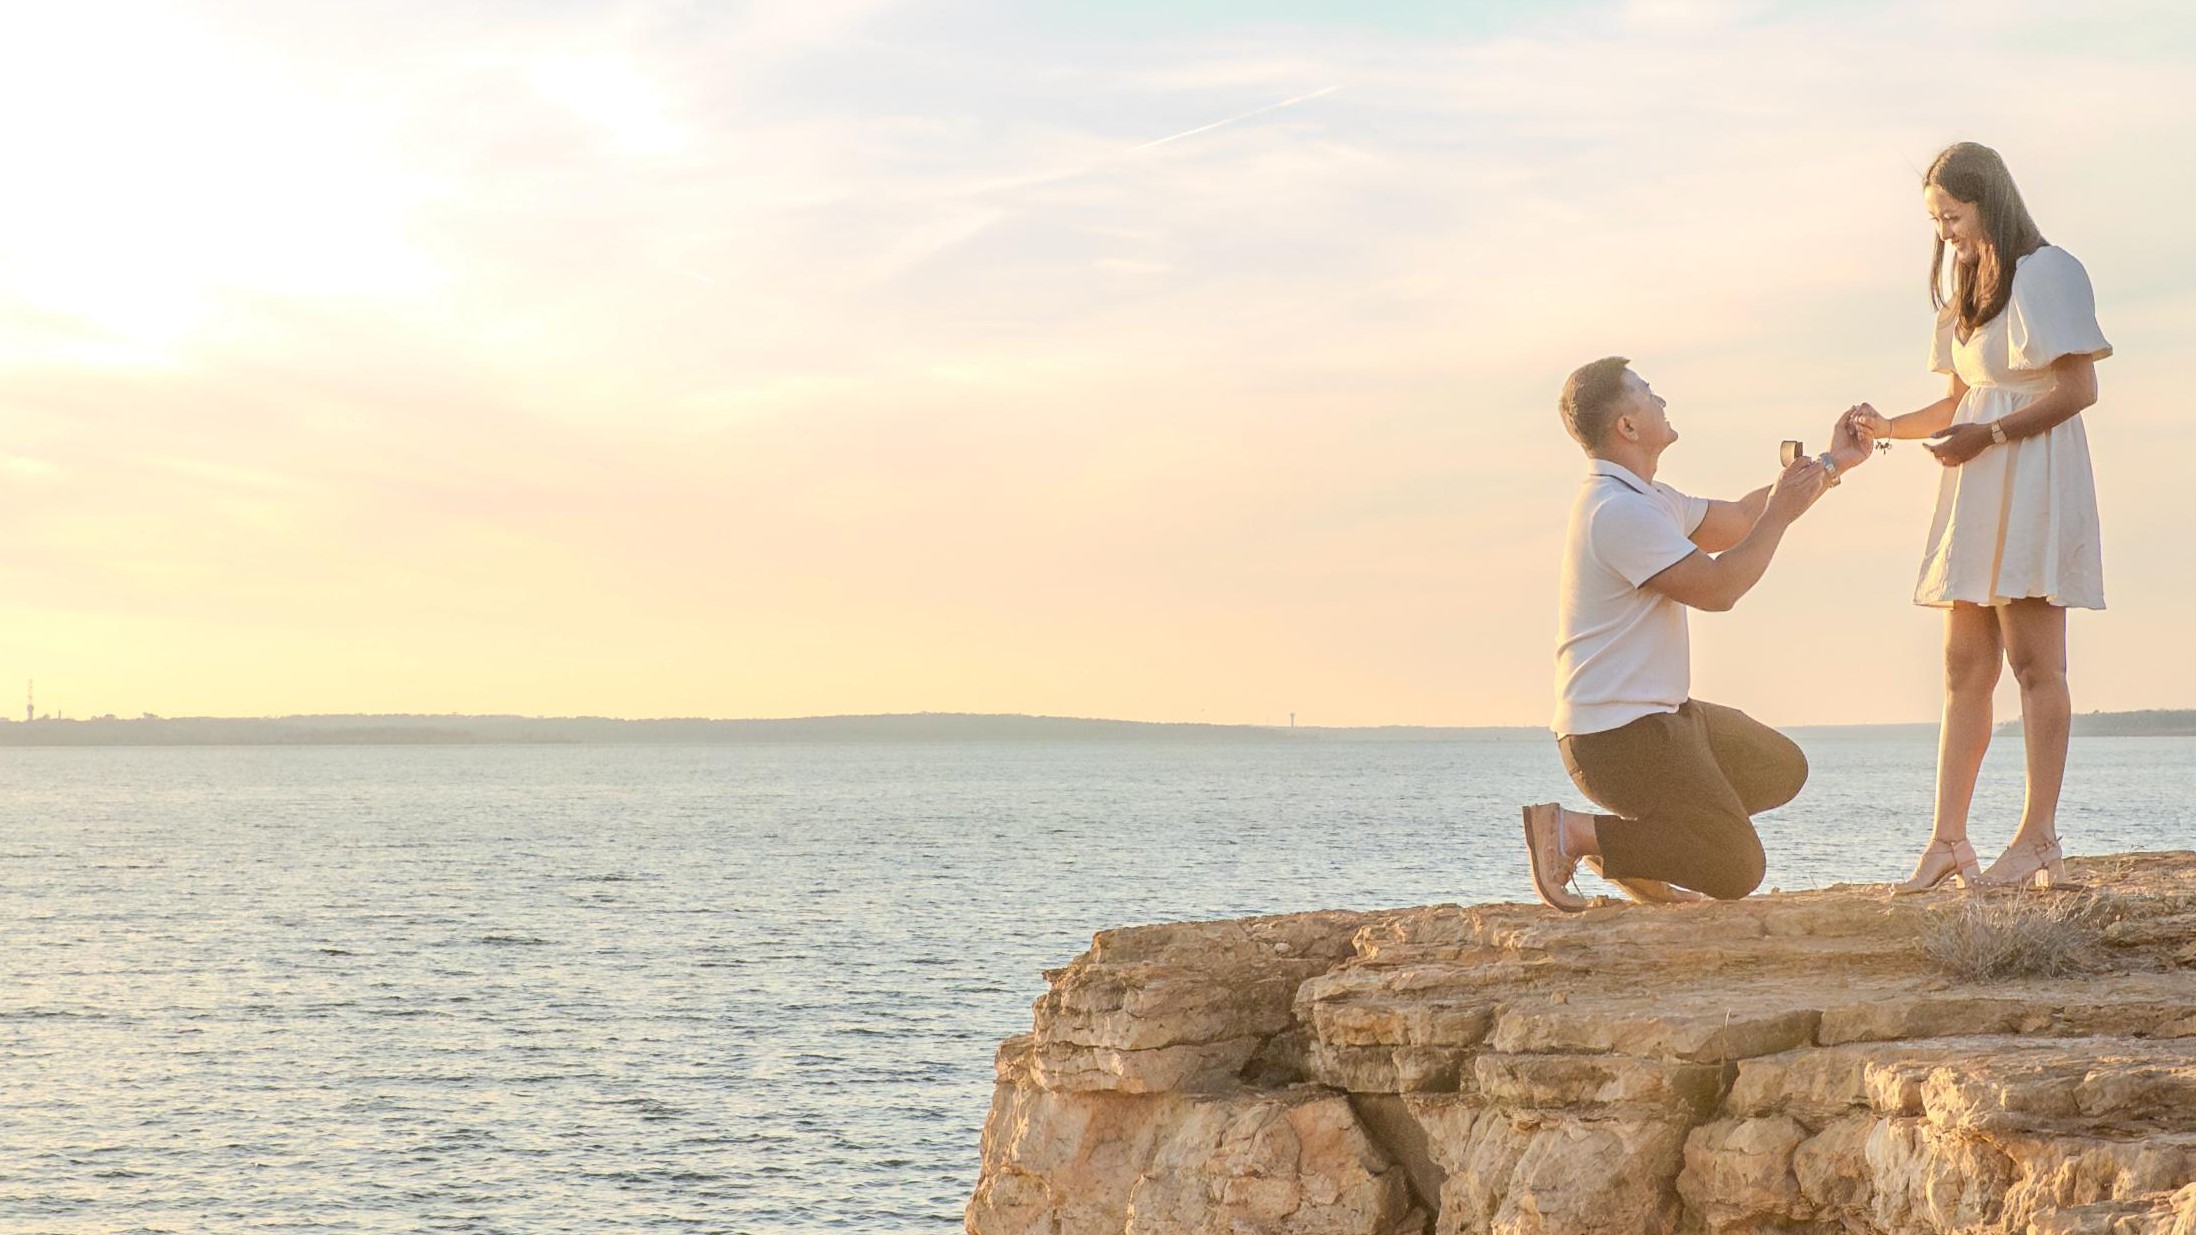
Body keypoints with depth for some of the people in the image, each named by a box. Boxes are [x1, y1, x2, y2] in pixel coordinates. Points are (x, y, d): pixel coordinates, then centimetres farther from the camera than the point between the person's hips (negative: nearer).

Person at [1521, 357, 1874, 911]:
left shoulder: (1646, 500, 15)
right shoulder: (1618, 511, -20)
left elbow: (1737, 522, 25)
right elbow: (1716, 588, -20)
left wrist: (1832, 464, 24)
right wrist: (1779, 515, -9)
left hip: (1663, 716, 11)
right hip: (1618, 735, -11)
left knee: (1783, 768, 22)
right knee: (1737, 871, -13)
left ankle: (1635, 841, 14)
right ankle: (1571, 833, -10)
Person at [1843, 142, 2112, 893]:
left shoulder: (2048, 273, -5)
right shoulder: (1967, 289, 21)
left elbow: (2079, 388, -12)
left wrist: (1987, 435, -17)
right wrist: (1888, 428, 4)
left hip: (2035, 485, -8)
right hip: (1976, 493, 8)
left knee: (2033, 661, -8)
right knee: (1965, 666, 2)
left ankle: (2039, 838, -6)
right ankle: (1948, 839, 0)